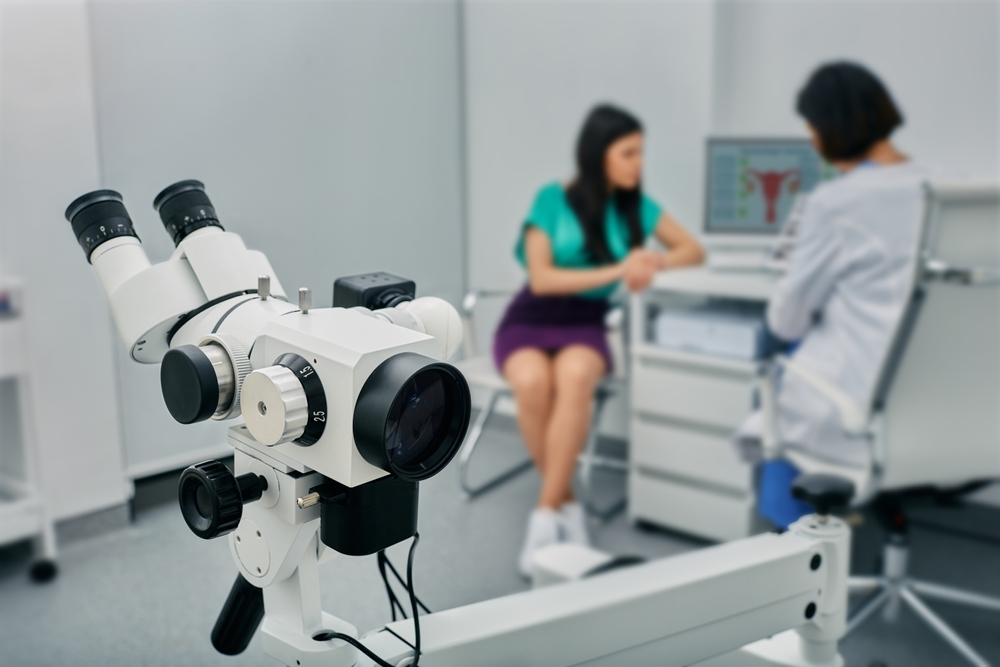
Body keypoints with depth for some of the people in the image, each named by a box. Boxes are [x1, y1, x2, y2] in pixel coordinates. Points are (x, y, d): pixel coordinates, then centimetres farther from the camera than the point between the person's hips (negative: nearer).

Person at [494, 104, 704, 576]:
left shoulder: (635, 205, 4)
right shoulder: (553, 200, -6)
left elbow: (693, 250, 8)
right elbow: (541, 279, -13)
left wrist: (654, 262, -14)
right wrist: (616, 271, -23)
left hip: (585, 325, 2)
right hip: (529, 321, -1)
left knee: (574, 377, -36)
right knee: (533, 381, -37)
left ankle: (545, 515, -30)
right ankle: (567, 504, -17)